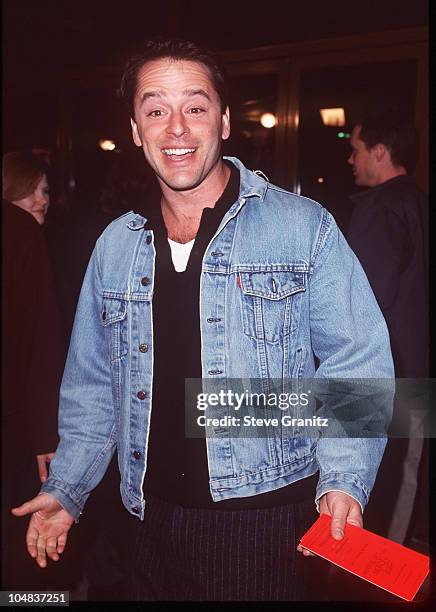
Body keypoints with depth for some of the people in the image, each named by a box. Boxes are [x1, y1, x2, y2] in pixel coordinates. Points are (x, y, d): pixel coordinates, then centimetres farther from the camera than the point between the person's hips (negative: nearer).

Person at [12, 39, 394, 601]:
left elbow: (355, 359, -8)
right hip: (152, 518, 4)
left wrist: (343, 480, -19)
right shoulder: (115, 245, 4)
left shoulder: (304, 227, -9)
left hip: (265, 516, -3)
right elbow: (92, 382, 10)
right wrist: (66, 488, 6)